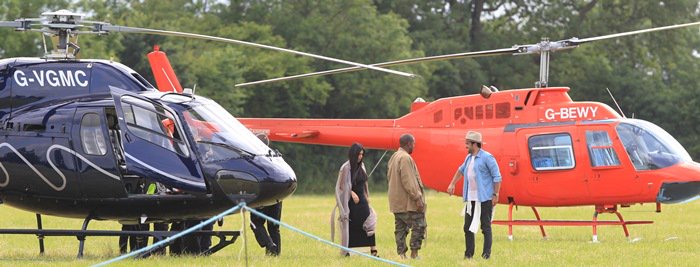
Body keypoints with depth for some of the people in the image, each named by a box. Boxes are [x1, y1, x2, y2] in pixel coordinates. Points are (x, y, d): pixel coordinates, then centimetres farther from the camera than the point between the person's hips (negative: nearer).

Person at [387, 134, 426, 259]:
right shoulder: (405, 158, -16)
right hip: (408, 202, -10)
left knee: (400, 228, 9)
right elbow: (408, 181, -21)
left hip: (396, 202, 10)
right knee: (419, 225, -4)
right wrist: (417, 198, -19)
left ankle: (401, 253, 9)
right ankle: (414, 252, -6)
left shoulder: (394, 157, 15)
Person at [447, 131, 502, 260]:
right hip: (470, 199, 8)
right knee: (468, 227, 8)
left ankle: (486, 254, 0)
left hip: (484, 199, -8)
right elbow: (461, 170, 32)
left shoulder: (487, 157, -10)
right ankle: (469, 253, 15)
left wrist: (495, 195, -14)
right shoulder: (469, 158, 13)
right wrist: (452, 184, 31)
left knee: (485, 227, -3)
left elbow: (497, 177, -11)